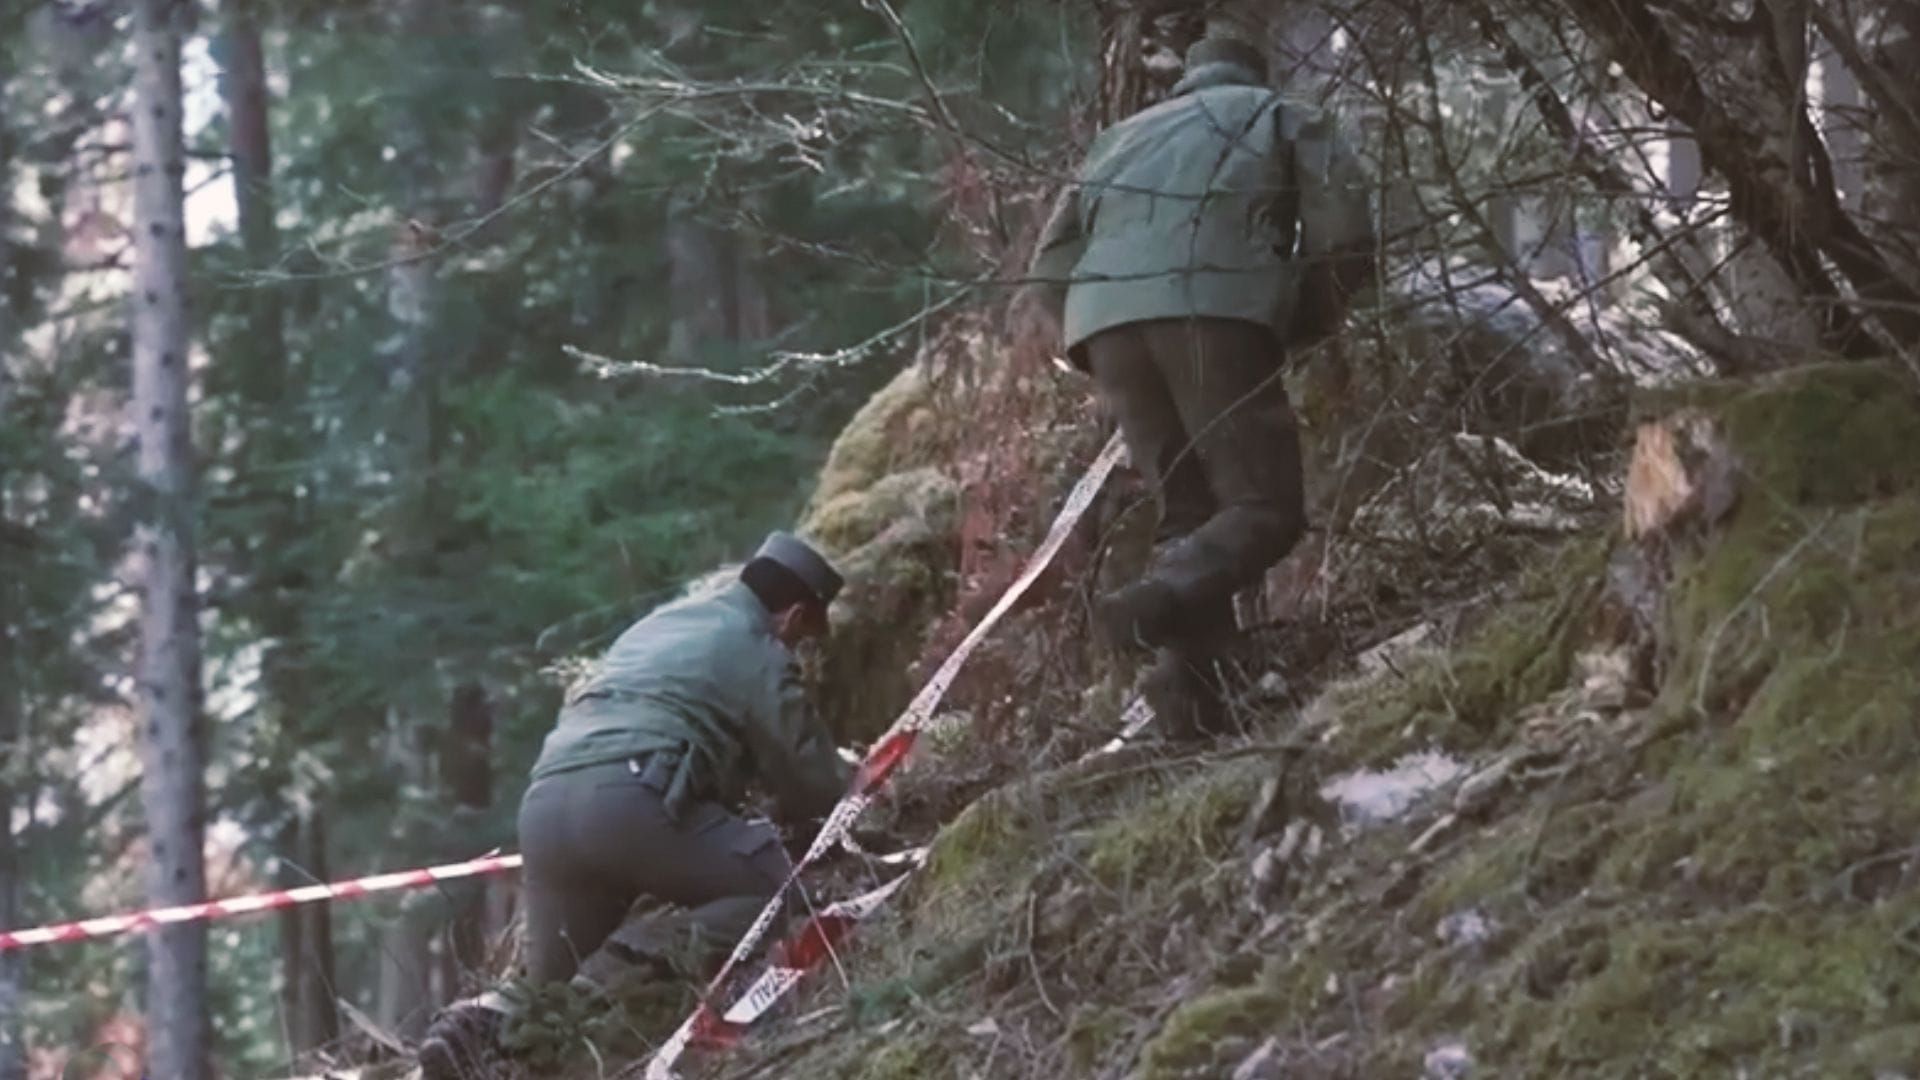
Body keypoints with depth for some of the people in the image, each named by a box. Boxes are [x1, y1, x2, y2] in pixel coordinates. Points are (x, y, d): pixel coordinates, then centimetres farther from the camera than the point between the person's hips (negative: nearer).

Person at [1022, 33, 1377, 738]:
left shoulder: (1123, 139, 35)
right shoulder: (1284, 122, 25)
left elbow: (1049, 277, 27)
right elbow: (1344, 247, 8)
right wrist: (1301, 327, 20)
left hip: (1104, 321, 5)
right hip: (1215, 312, -5)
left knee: (1188, 511, 13)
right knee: (1265, 507, -5)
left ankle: (1190, 677, -9)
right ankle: (1155, 606, -34)